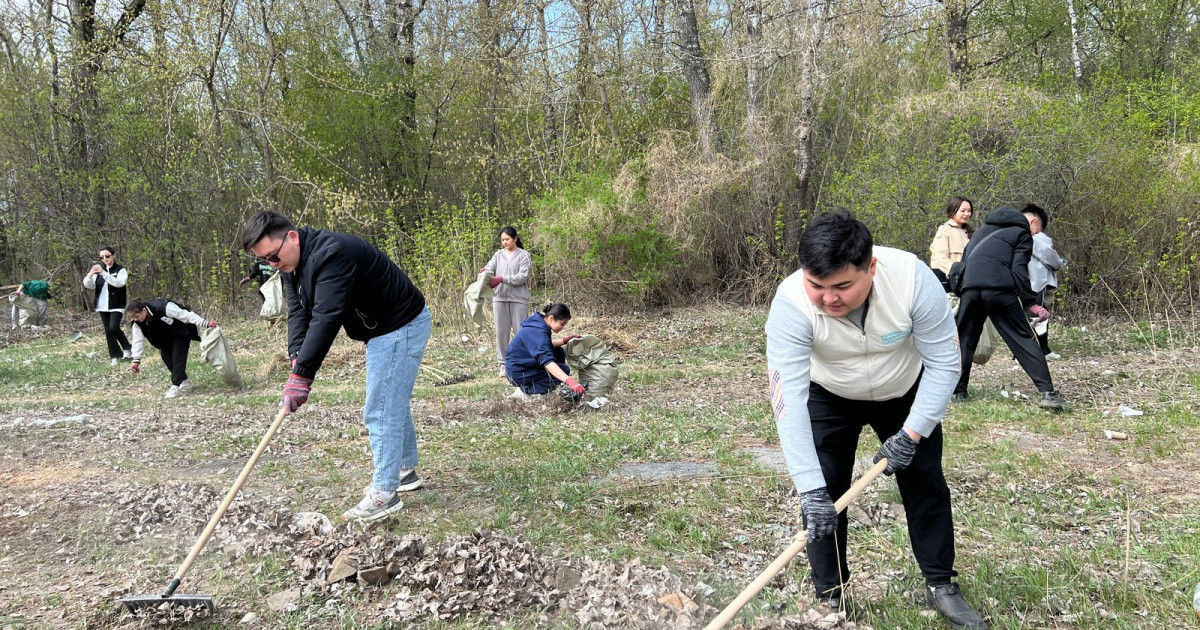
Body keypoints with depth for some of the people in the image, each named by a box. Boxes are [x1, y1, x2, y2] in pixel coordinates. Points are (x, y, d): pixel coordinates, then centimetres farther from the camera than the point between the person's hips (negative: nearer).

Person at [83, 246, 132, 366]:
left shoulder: (121, 270, -4)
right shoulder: (99, 270, 9)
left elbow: (119, 283, -23)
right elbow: (88, 286, 2)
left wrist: (103, 273, -32)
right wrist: (90, 275, -19)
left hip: (116, 306, -5)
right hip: (102, 306, 5)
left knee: (113, 328, -20)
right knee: (108, 331, 5)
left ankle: (126, 348, 0)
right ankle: (114, 356, 12)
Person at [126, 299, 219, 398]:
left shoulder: (163, 308, -38)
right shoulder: (138, 323, -18)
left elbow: (185, 315, -34)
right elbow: (138, 340, -10)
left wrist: (205, 323, -35)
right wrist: (136, 360, -11)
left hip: (182, 332, -7)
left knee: (178, 357, -16)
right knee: (166, 356, 0)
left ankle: (176, 386, -15)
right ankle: (184, 381, 15)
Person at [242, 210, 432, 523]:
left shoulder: (332, 254, -30)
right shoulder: (292, 264, 3)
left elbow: (326, 319, -35)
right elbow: (299, 313, -4)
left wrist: (302, 376, -36)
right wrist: (297, 360, -20)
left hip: (402, 327, -10)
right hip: (383, 330, 10)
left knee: (380, 410, -9)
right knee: (393, 403, 20)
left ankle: (384, 493, -2)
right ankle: (405, 471, 34)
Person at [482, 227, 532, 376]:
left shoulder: (523, 255, 1)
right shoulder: (498, 254, 13)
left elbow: (522, 277, -8)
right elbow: (489, 267, 0)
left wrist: (502, 279, -18)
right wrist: (486, 271, -25)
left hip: (518, 298, -3)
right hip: (500, 298, 3)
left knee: (520, 331, -1)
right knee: (501, 331, 4)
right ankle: (503, 364, 11)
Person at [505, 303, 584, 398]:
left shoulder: (539, 322, 0)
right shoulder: (536, 332, -29)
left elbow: (543, 346, 17)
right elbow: (546, 361, -41)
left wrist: (564, 340, 1)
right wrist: (569, 381, -51)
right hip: (518, 373, -10)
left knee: (559, 352, 11)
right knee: (564, 370, -14)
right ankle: (526, 390, -13)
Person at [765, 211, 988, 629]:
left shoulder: (914, 279, -34)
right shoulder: (791, 303, -36)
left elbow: (943, 363, -22)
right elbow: (789, 399, -39)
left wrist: (911, 434, -25)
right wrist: (810, 489, -44)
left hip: (906, 393, 1)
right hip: (828, 396, -1)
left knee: (925, 482, 6)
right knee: (825, 492, -6)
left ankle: (941, 586, 25)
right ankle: (830, 596, 12)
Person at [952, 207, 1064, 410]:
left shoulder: (984, 230, 33)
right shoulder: (1022, 234, 15)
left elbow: (965, 261, 30)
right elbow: (1019, 270, 0)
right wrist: (1031, 303, -2)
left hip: (970, 288, 4)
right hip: (999, 289, -4)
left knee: (965, 340, 17)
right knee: (1023, 339, 2)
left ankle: (958, 391, 15)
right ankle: (1048, 392, -4)